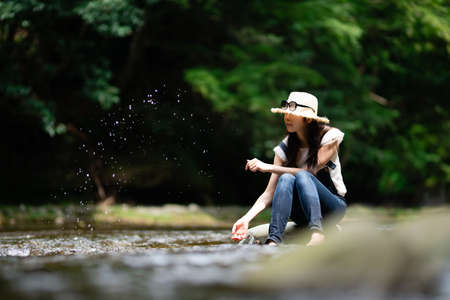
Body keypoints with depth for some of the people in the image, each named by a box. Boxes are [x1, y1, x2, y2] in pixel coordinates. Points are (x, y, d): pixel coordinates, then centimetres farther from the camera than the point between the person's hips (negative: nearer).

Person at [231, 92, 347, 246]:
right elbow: (269, 193, -7)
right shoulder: (285, 148, -1)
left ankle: (317, 233, -53)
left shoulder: (329, 136, -9)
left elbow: (310, 171, -20)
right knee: (286, 178, -29)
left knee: (302, 176, -32)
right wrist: (246, 219, -22)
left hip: (333, 207, -3)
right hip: (303, 213, 3)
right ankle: (273, 240, -45)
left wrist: (268, 167, -21)